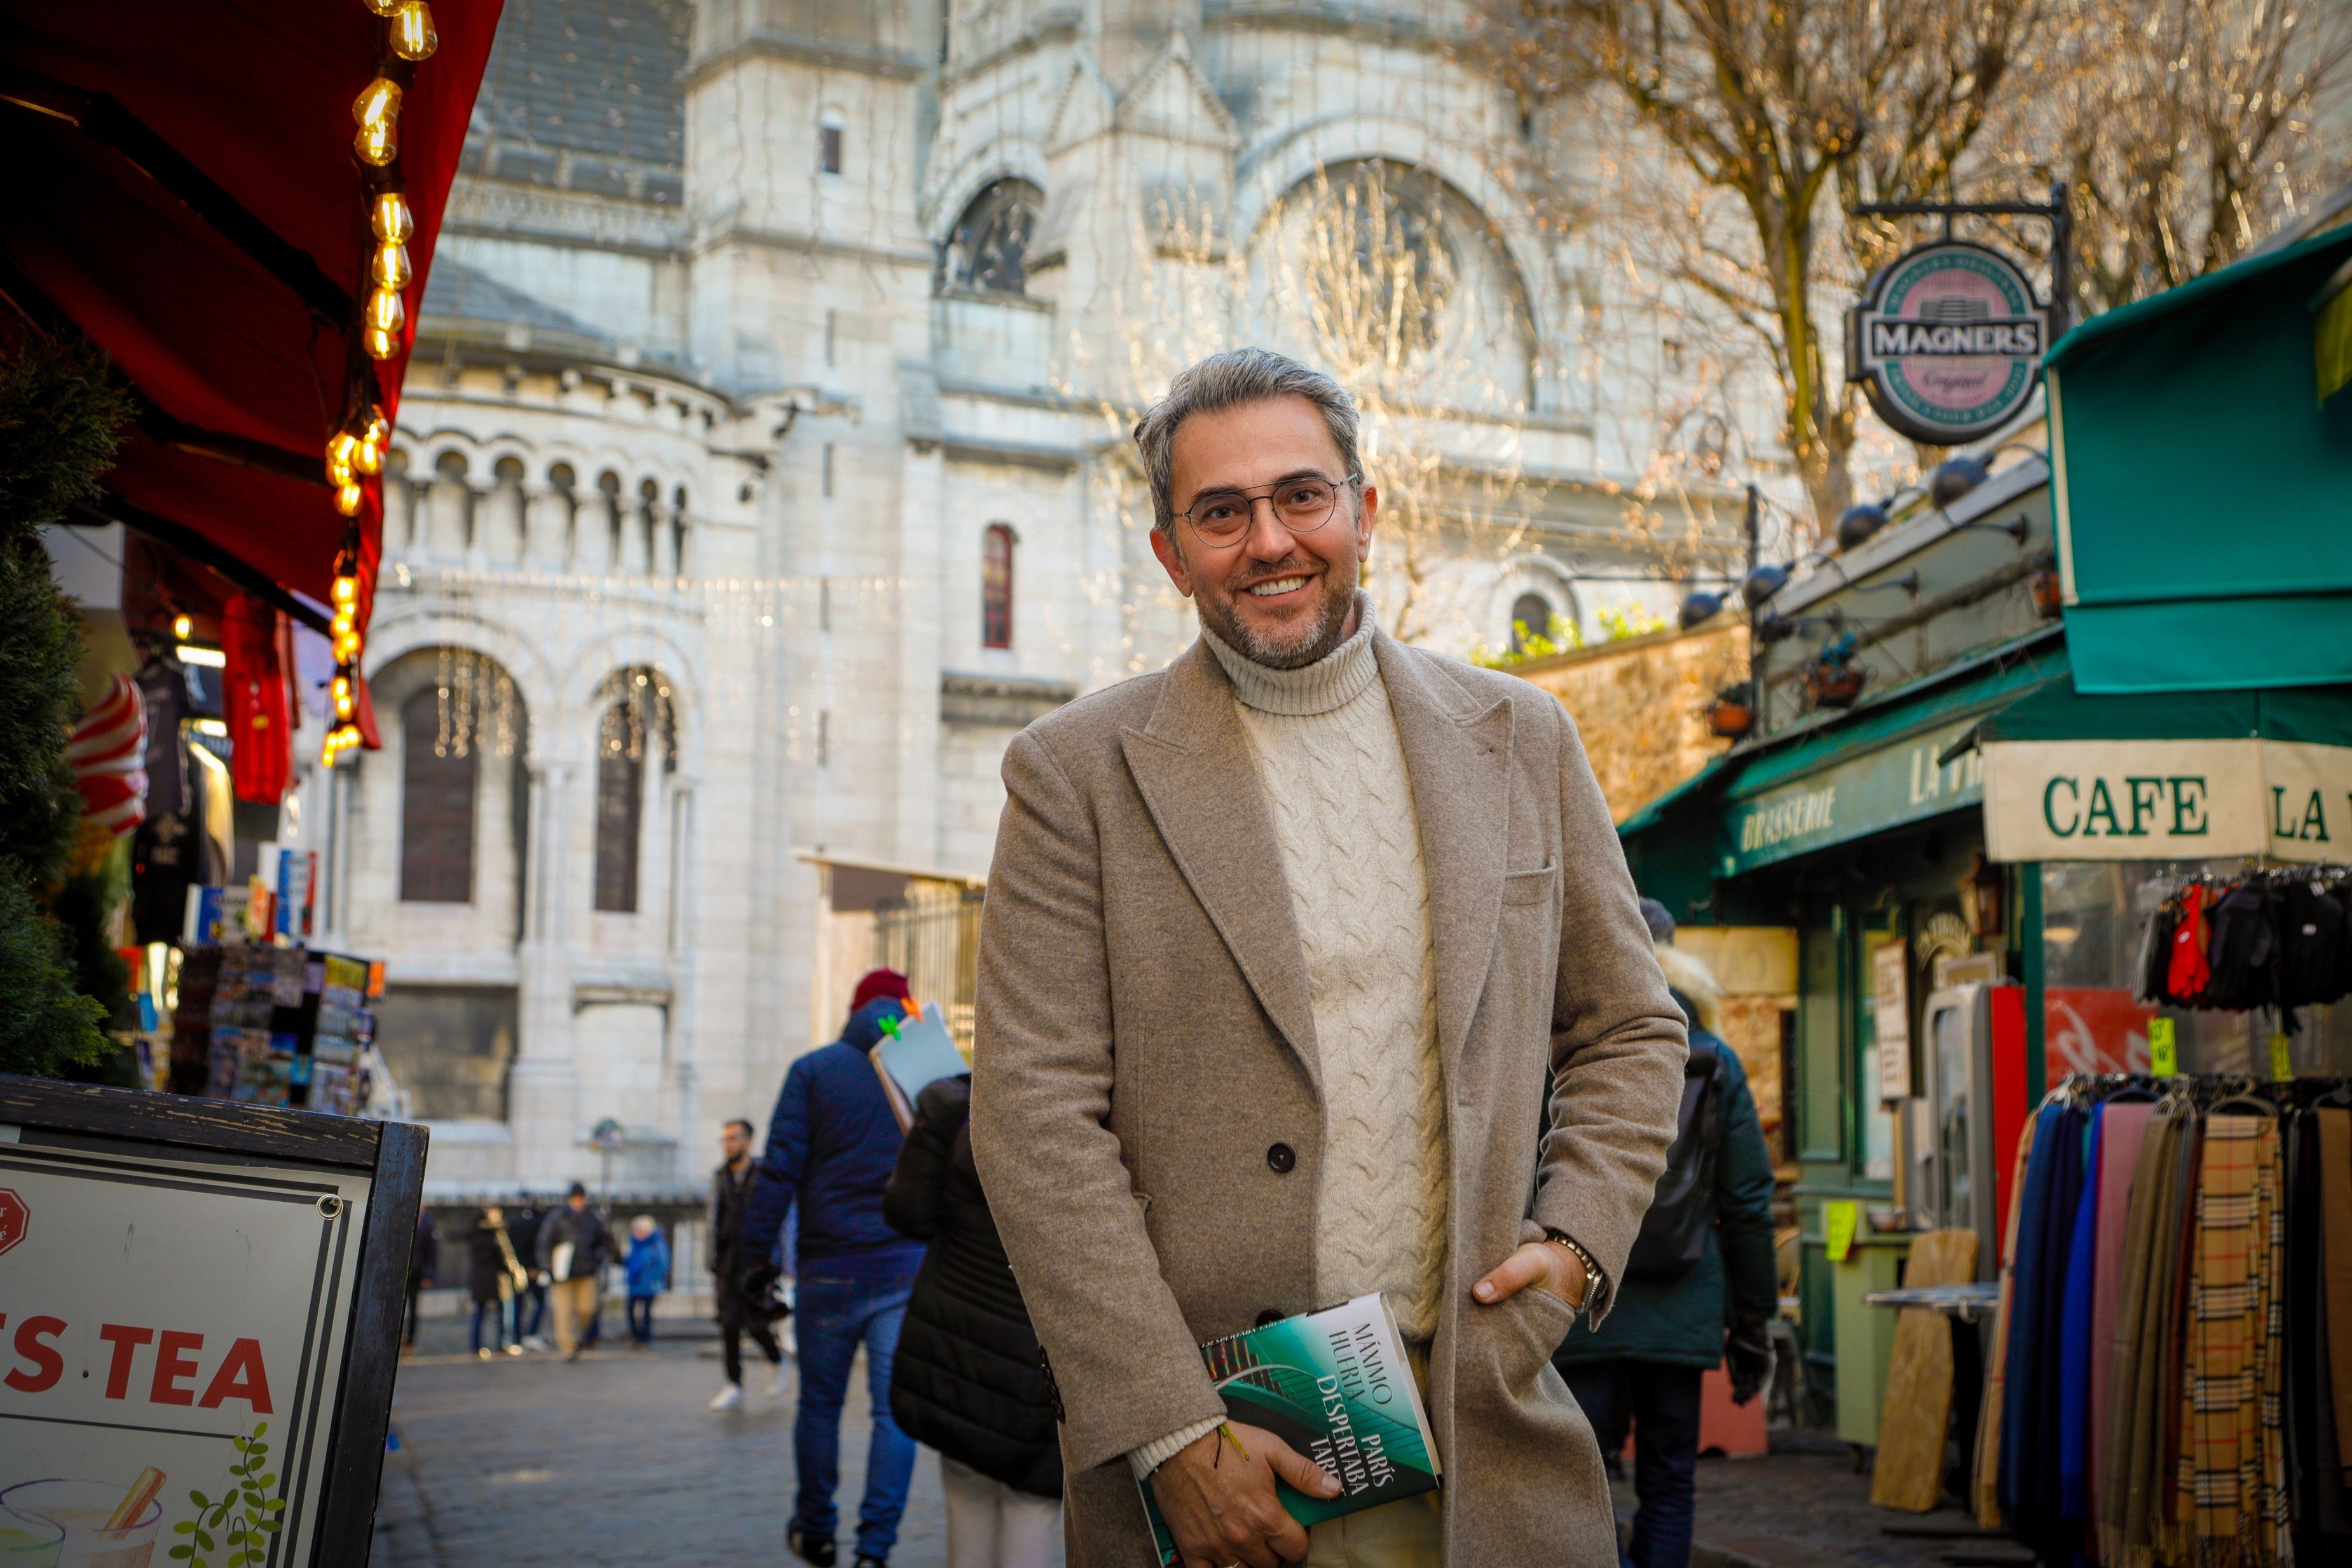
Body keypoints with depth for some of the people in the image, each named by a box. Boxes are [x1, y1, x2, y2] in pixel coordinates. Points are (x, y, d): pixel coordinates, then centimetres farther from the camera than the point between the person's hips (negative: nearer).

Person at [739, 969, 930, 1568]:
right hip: (911, 1265, 0)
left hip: (831, 1266, 0)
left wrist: (758, 1253, -2)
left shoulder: (814, 1069, 1)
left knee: (820, 1403, 14)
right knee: (896, 1407, 0)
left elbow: (780, 1168, -5)